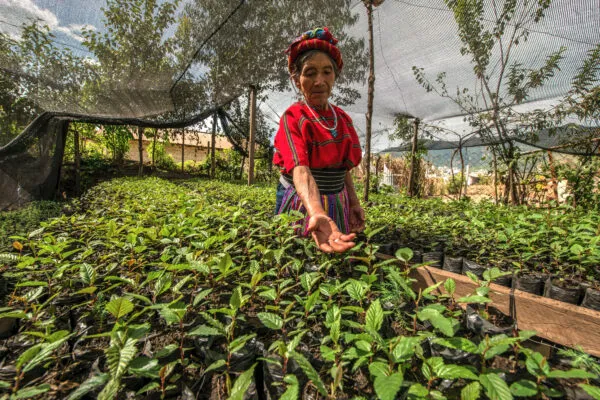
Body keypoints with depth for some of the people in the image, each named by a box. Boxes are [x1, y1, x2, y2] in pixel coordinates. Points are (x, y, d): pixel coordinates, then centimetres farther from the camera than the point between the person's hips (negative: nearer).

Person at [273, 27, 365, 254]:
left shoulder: (343, 119, 5)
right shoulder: (293, 118, -13)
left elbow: (343, 168, 12)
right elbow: (300, 170, -30)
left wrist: (354, 203, 2)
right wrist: (318, 215, -46)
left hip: (338, 207, 6)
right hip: (302, 207, -5)